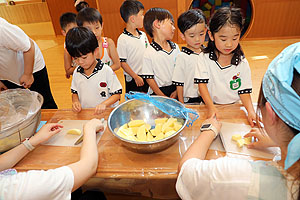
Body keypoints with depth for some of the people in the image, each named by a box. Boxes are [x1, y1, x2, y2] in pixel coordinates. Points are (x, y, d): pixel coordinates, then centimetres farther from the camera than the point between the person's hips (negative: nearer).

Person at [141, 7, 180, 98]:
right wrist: (163, 97, -11)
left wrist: (177, 90, -2)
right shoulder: (149, 53, -14)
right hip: (158, 92, -4)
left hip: (175, 90, 5)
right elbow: (149, 78, -11)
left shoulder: (175, 47, 3)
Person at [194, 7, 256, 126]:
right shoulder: (204, 58, -4)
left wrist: (250, 111, -17)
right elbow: (202, 84, -8)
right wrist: (211, 107, -20)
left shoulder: (242, 63, -1)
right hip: (210, 105, 0)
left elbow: (244, 91, 1)